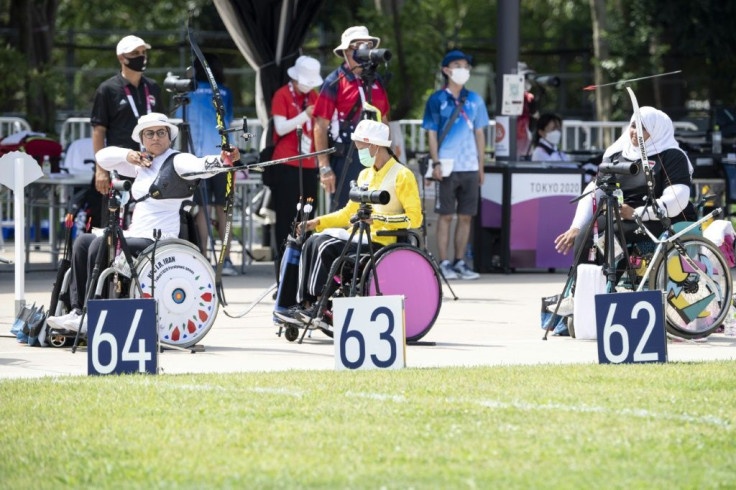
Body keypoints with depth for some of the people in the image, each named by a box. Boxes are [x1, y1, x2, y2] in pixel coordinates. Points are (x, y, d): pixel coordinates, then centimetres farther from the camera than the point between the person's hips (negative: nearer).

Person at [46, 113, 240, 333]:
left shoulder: (177, 162, -6)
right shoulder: (142, 164, 18)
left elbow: (199, 165, -26)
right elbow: (103, 157, 21)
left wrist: (222, 159, -47)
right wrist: (127, 155, 1)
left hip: (160, 240, -9)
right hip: (135, 236, 9)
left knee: (99, 245, -22)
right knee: (83, 241, 1)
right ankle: (77, 310, -5)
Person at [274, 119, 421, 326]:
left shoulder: (402, 176, -7)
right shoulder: (365, 175, 20)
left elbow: (414, 218, -15)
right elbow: (350, 212, 25)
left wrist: (378, 219, -24)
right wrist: (317, 222, 13)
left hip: (381, 242, -8)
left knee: (327, 246, -26)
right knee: (313, 242, -16)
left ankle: (317, 307, -22)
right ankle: (304, 304, -21)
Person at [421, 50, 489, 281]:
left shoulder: (474, 100, 12)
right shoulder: (437, 100, 1)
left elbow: (479, 133, 15)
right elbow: (432, 134, 0)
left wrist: (481, 166, 10)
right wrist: (436, 163, -10)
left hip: (470, 167, 4)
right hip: (447, 167, -4)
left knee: (466, 216, 5)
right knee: (446, 216, -3)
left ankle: (460, 262, 12)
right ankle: (444, 264, 0)